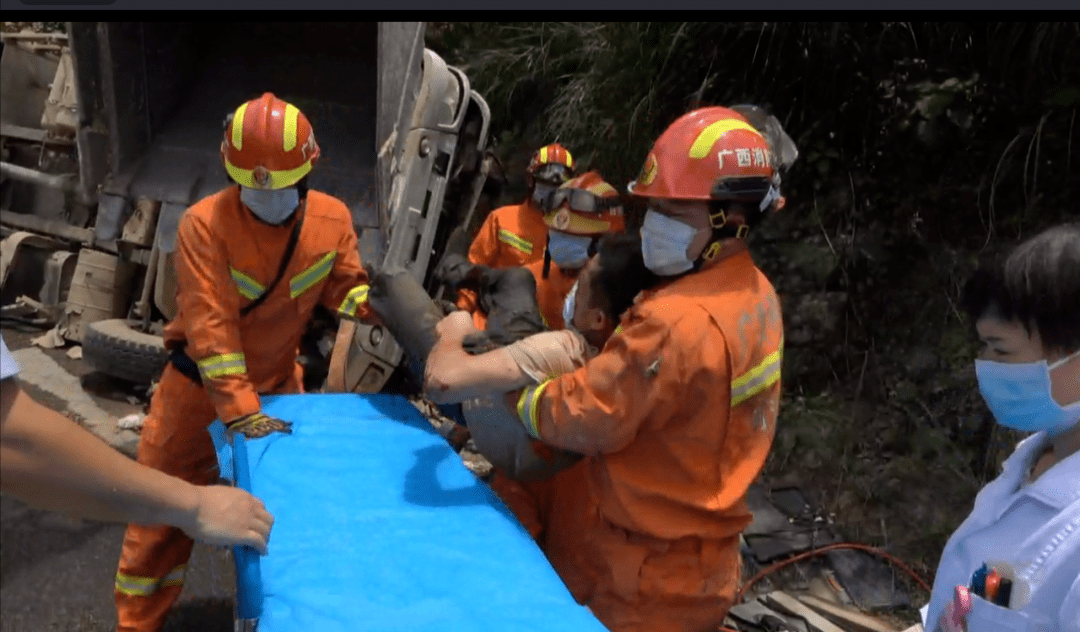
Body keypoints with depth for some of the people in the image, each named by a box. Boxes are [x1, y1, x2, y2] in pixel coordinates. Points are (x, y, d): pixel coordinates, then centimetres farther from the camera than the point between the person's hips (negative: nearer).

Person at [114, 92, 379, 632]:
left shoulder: (333, 218, -14)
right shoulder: (204, 223, -26)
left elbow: (344, 287, -4)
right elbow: (210, 324, -30)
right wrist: (240, 413, -33)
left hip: (277, 382, 4)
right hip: (201, 386, -3)